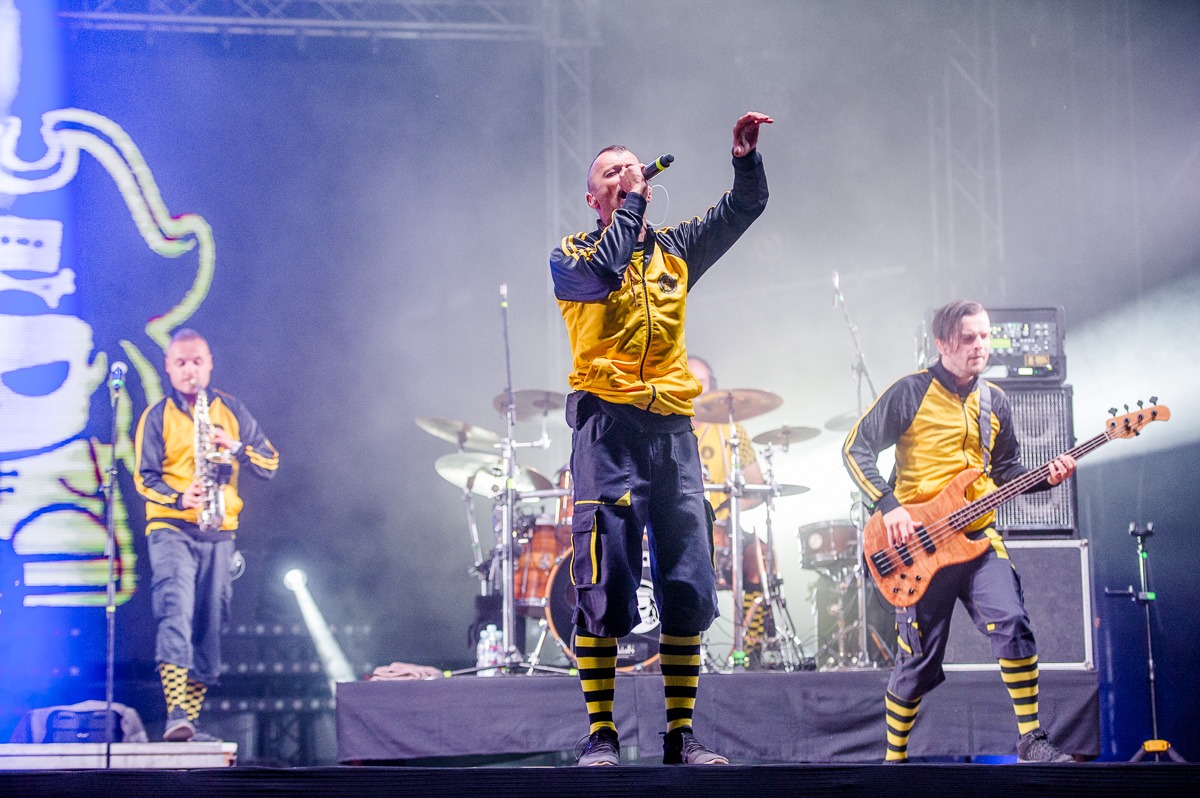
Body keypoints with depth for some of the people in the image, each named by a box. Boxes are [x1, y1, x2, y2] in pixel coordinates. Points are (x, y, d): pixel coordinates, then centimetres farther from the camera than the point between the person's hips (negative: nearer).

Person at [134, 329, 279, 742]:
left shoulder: (231, 411, 11)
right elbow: (145, 477, -3)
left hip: (219, 533, 3)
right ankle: (175, 712, -28)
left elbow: (270, 463, 8)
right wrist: (179, 498, -21)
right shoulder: (156, 416, 4)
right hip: (171, 528, -3)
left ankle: (191, 718, 10)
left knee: (208, 626, 3)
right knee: (176, 610, -21)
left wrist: (235, 447, -11)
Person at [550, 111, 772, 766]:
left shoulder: (673, 249, 19)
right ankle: (600, 734, -3)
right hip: (608, 429, -5)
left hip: (672, 430, 5)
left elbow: (744, 207, 16)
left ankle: (681, 735, 8)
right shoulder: (572, 256, 6)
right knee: (604, 584, -8)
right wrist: (633, 201, -7)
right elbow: (604, 271, -17)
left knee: (688, 586, 2)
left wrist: (745, 158, -2)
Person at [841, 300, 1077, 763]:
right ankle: (894, 757, 18)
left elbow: (1006, 470, 19)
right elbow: (856, 449, -5)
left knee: (1011, 624, -18)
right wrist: (888, 506, -15)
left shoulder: (994, 402, 11)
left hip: (976, 536, 4)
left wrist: (1044, 478, -1)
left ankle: (1031, 739, -8)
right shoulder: (911, 393, -6)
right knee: (919, 659, 0)